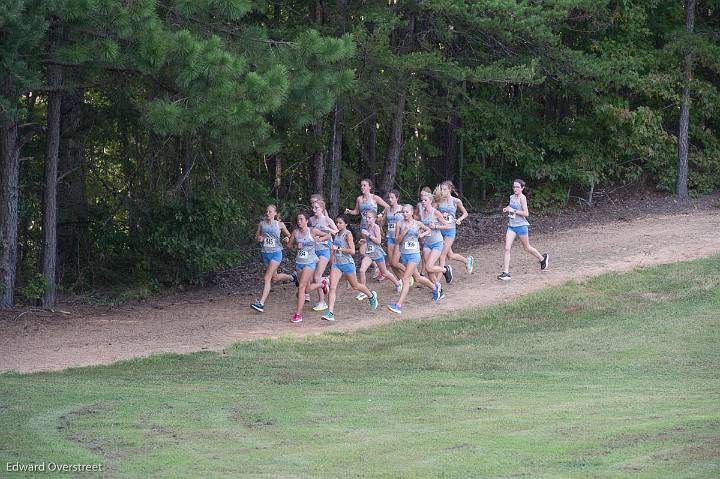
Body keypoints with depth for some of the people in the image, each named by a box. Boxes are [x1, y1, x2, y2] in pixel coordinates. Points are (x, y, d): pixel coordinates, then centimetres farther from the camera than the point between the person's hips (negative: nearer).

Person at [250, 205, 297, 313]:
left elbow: (288, 235, 11)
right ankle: (291, 277, 47)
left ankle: (261, 303, -17)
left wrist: (287, 238, -11)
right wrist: (259, 239, -9)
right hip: (265, 253, 5)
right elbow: (256, 237, 14)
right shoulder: (262, 224, 5)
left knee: (267, 278, -14)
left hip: (276, 253, -5)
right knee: (274, 277, 17)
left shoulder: (279, 225, -1)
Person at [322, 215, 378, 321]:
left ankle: (371, 296, 43)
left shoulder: (348, 234, -12)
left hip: (347, 263, -6)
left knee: (355, 285, 14)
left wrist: (338, 249, -23)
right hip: (336, 264, 6)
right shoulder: (337, 234, 9)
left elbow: (352, 251, -20)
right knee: (332, 287, -10)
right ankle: (330, 313, -16)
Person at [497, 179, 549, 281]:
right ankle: (506, 273, -9)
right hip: (511, 226, 6)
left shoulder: (522, 198, -13)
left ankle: (543, 258, 38)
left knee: (526, 247, 12)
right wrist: (506, 210, 1)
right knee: (507, 248, -7)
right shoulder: (512, 197, 8)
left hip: (521, 225, -6)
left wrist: (513, 210, -21)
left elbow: (526, 213, -18)